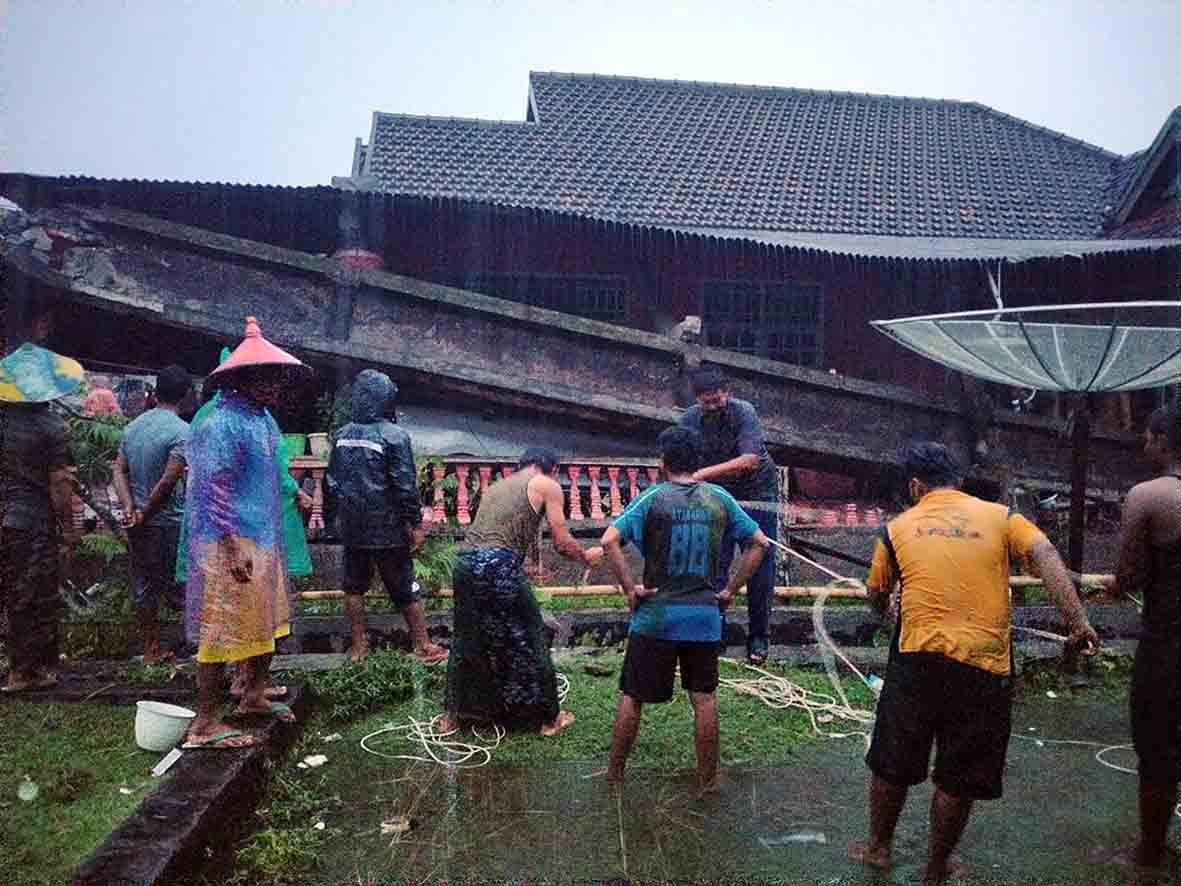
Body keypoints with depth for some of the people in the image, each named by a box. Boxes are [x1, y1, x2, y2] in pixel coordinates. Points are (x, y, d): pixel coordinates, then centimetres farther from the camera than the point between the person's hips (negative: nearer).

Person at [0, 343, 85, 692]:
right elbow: (59, 482, -12)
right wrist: (69, 529, -5)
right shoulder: (53, 427, -11)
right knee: (44, 598, 6)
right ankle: (43, 667, 14)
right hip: (39, 523, -4)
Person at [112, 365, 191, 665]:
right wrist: (145, 514, -9)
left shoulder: (133, 426, 8)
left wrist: (129, 508, -6)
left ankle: (151, 651, 21)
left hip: (138, 524, 6)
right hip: (170, 522, -6)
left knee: (145, 585, 12)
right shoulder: (181, 431, -15)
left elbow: (119, 470, 3)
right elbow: (168, 481, -20)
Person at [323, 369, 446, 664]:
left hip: (352, 529, 4)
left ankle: (359, 646, 19)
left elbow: (331, 481, 11)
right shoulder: (394, 436, -13)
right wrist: (415, 523, -7)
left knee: (354, 586, 15)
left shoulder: (341, 435, 4)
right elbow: (405, 485, -14)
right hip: (388, 530, -4)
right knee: (404, 589, 5)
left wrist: (333, 514, 23)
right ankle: (423, 646, 13)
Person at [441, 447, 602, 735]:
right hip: (499, 568, -6)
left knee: (466, 640, 23)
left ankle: (453, 714, 35)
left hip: (464, 562, 7)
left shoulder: (497, 485, 25)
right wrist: (587, 557, 22)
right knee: (526, 642, 10)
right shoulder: (547, 485, 7)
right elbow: (562, 544, 3)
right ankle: (548, 718, 24)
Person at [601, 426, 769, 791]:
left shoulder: (653, 498, -8)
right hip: (704, 617, 3)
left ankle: (615, 772, 23)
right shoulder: (720, 499, 2)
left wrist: (629, 589, -11)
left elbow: (610, 541, -18)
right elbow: (759, 543, 5)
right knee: (703, 698, 13)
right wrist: (730, 590, 6)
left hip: (655, 616, -2)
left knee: (631, 696, 11)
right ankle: (708, 778, 23)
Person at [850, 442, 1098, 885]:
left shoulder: (897, 528, 6)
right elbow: (1044, 555, -11)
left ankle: (878, 846, 36)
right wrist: (1076, 619, -16)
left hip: (918, 661, 0)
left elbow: (876, 597, 15)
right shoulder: (1000, 516, 6)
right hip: (984, 667, 0)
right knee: (958, 779, 14)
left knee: (892, 763, 19)